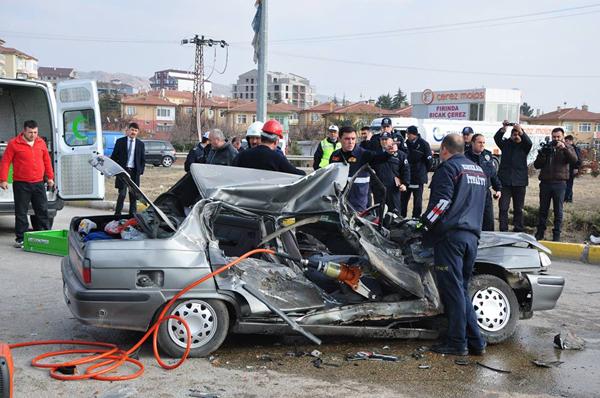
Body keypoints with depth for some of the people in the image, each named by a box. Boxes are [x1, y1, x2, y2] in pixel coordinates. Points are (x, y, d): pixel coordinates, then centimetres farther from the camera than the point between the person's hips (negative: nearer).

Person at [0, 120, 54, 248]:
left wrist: (50, 177, 16)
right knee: (21, 212, 1)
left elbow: (47, 160, 16)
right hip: (21, 184, -4)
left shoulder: (41, 143, 8)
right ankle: (20, 238, 9)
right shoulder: (14, 144, -4)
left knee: (43, 210, 8)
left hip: (39, 184, 4)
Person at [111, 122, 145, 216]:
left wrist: (141, 171, 1)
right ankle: (117, 214, -1)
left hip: (134, 172, 2)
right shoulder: (120, 141, 4)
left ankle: (132, 214, 14)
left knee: (133, 194, 6)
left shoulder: (140, 144, 9)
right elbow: (114, 157, 5)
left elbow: (143, 159, 11)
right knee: (122, 194, -7)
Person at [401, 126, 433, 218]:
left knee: (417, 199, 4)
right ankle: (401, 217, 16)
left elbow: (429, 160, -5)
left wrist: (424, 171, 1)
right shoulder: (407, 143, 7)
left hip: (418, 177, -5)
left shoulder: (423, 144, -9)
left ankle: (416, 217, 10)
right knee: (403, 198, 8)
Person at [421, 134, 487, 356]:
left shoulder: (448, 168, -5)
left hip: (450, 235, -8)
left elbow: (441, 202, -16)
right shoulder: (479, 171, 21)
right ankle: (475, 342, 13)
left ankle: (457, 343, -1)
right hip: (472, 235, 8)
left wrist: (426, 222, -5)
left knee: (452, 290, -4)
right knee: (462, 289, 14)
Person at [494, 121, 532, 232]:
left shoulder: (524, 146, 7)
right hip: (505, 181, 0)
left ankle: (518, 231, 14)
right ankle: (503, 231, -1)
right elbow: (496, 138, -9)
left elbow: (529, 143, -15)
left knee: (518, 209, 8)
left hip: (519, 181, 0)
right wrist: (503, 128, -28)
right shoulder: (505, 143, 8)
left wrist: (521, 132, -32)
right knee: (503, 208, -4)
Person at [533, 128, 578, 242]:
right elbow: (536, 165, 5)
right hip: (545, 182, 2)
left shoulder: (567, 148, 5)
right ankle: (540, 232, 18)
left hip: (559, 183, -2)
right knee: (543, 209, 9)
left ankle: (556, 234, 9)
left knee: (558, 210, 2)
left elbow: (574, 160, -15)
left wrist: (564, 148, -26)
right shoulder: (546, 147, 11)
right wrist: (543, 154, -12)